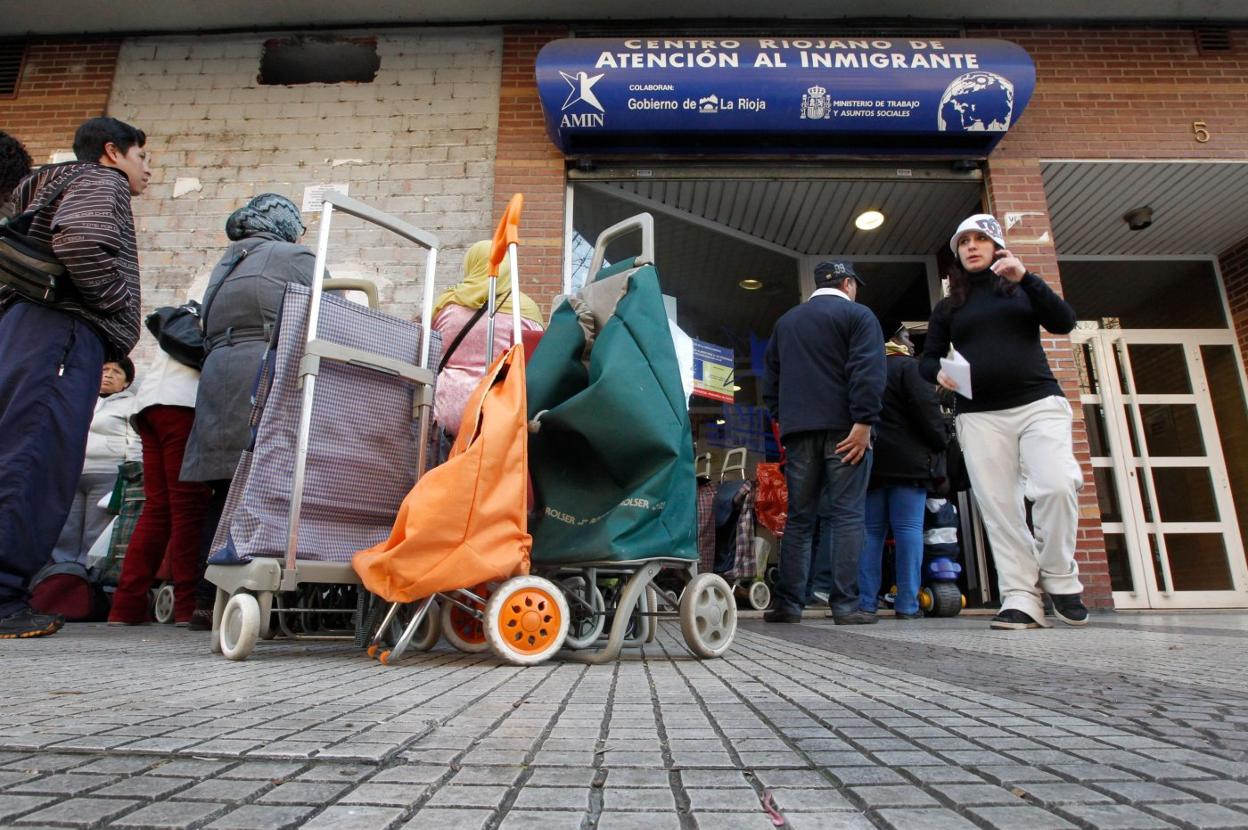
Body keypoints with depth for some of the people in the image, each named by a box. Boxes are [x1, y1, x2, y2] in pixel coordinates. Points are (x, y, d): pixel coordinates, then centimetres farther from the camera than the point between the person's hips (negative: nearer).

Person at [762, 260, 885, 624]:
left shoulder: (785, 321, 21)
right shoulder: (858, 315, 3)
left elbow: (770, 379, 19)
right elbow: (867, 371, -12)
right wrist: (864, 422, -15)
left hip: (798, 430, 4)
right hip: (843, 428, -4)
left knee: (798, 519, 6)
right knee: (847, 516, -3)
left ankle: (788, 604, 5)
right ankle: (845, 605, -5)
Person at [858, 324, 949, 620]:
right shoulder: (909, 367, -2)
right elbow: (926, 408, -11)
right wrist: (941, 441, 0)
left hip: (871, 461, 6)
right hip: (908, 460, -5)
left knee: (871, 531, 6)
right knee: (908, 529, -4)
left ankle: (866, 601, 4)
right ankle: (907, 604, -4)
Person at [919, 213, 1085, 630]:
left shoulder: (1021, 288, 17)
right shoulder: (949, 306, 19)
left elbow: (1064, 322, 2)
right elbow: (927, 359, 15)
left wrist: (1026, 278, -9)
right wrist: (939, 372, -8)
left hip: (1039, 403, -1)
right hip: (980, 416, 1)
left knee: (1057, 485, -21)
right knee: (999, 508, -7)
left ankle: (1060, 579, -1)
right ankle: (1021, 597, -3)